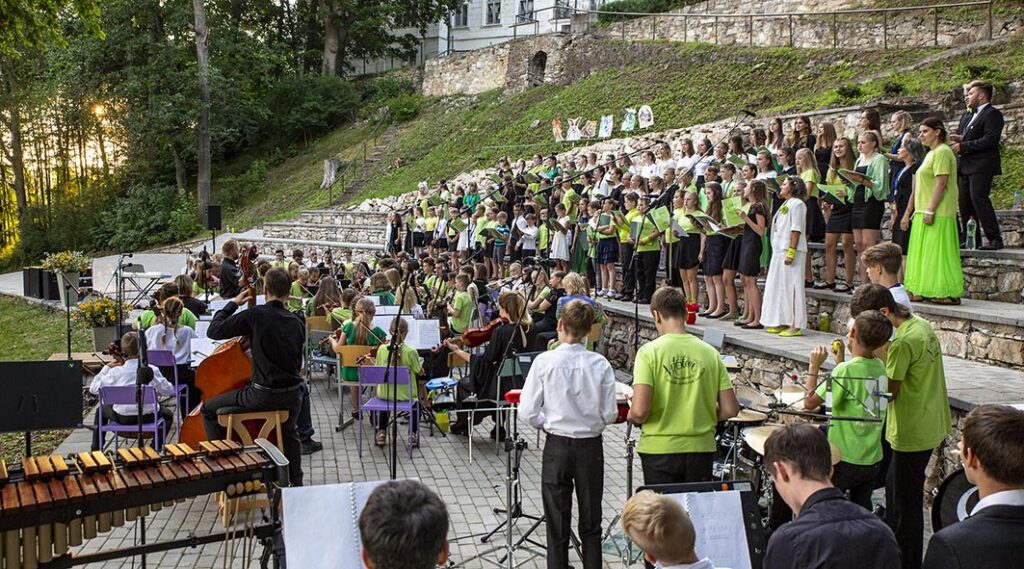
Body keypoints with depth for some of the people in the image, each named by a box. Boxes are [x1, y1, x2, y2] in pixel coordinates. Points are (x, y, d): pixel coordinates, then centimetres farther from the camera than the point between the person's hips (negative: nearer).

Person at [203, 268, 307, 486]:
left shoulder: (255, 315, -13)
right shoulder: (297, 322, 4)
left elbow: (214, 331, -9)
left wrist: (232, 303, 4)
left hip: (262, 395, -6)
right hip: (292, 396, 6)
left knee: (209, 409, 16)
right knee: (289, 432, 37)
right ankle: (296, 482, 39)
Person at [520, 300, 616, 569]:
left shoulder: (544, 362, -13)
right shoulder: (600, 364, -10)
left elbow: (528, 411, -11)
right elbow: (609, 415, -6)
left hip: (557, 446, -1)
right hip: (591, 447, 1)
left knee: (557, 526, 11)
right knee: (591, 525, 16)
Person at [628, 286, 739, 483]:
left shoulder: (649, 351, -11)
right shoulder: (710, 353, -1)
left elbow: (639, 411, -20)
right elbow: (730, 409, -1)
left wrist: (632, 417, 2)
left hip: (659, 449, -3)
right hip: (701, 447, 3)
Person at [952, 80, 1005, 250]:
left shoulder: (992, 114, -7)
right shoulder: (967, 115, 20)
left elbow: (990, 139, -18)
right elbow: (959, 136, 25)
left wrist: (963, 146, -17)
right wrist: (958, 140, 0)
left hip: (981, 166, -9)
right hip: (966, 166, 9)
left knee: (979, 198, -16)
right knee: (965, 203, 8)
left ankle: (995, 239, -13)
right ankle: (970, 239, 14)